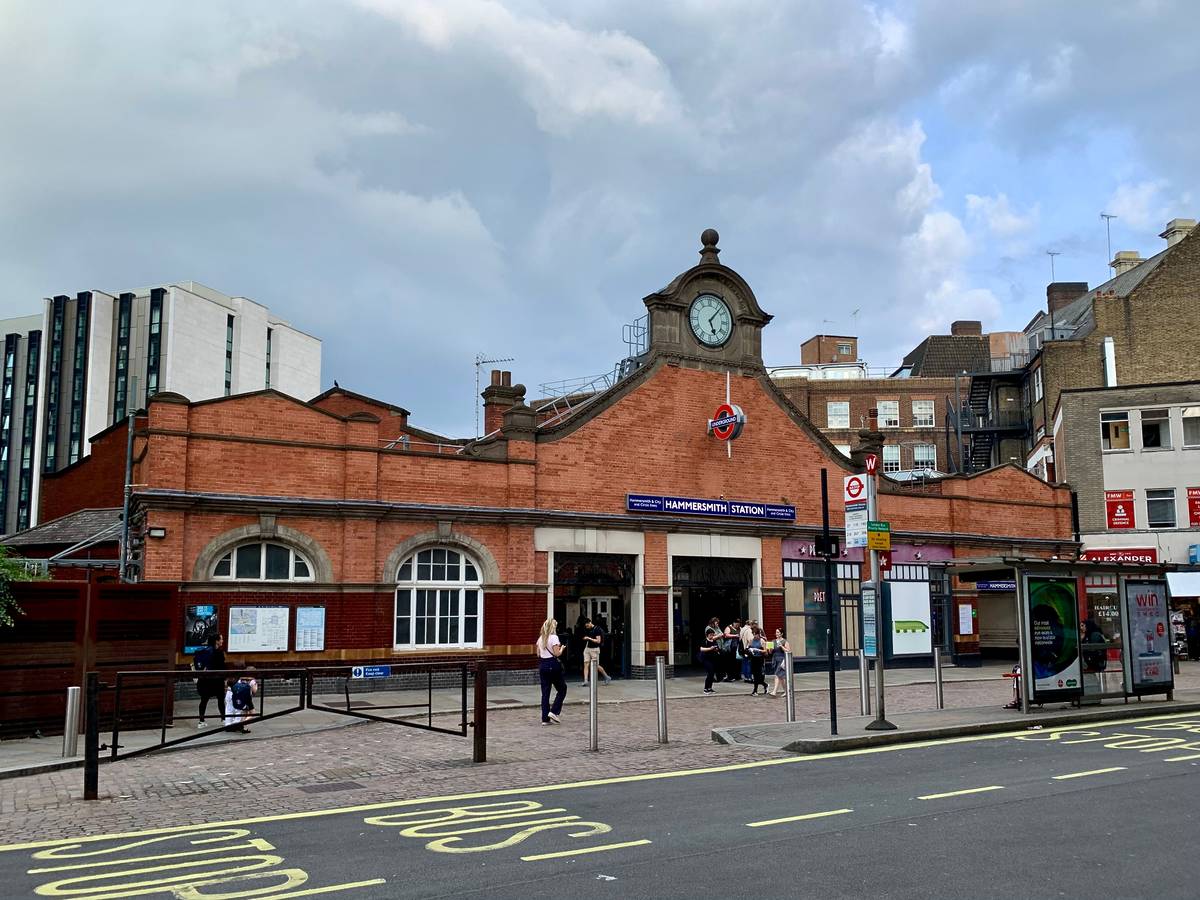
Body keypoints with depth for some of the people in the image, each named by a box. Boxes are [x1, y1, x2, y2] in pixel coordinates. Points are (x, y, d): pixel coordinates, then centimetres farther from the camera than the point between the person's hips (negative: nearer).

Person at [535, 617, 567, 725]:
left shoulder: (540, 638, 10)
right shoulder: (554, 637, -10)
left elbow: (538, 654, 11)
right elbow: (557, 653, -15)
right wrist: (561, 648, 3)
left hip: (542, 665, 6)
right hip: (553, 665, -6)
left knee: (545, 692, 8)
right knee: (562, 689, 9)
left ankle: (545, 718, 7)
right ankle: (554, 711, -2)